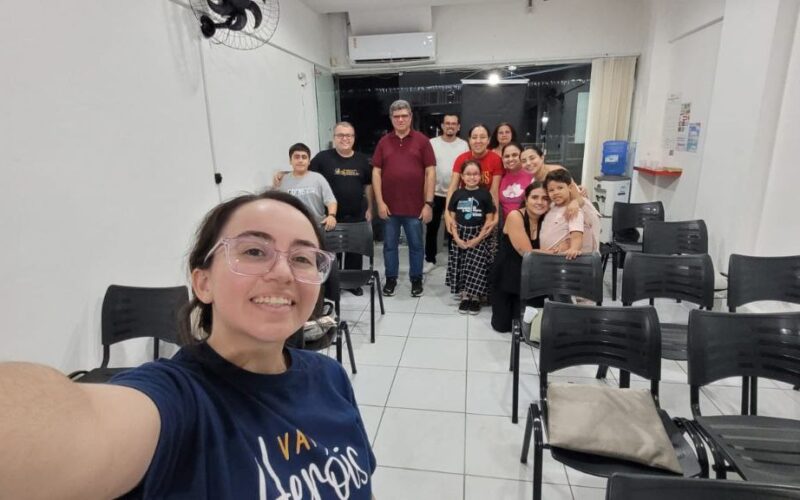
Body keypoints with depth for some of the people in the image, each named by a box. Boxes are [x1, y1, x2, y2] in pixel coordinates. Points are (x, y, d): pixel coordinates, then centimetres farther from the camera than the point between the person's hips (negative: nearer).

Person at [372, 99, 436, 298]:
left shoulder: (422, 140, 0)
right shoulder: (383, 142, 5)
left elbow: (430, 172, -3)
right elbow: (376, 172, 3)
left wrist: (428, 203, -8)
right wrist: (380, 202, -5)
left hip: (415, 205, -1)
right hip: (389, 205, 2)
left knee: (416, 245, 10)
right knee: (390, 245, 11)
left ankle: (416, 279, 25)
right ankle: (390, 279, 26)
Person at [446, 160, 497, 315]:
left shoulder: (485, 194, -4)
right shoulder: (457, 194, 1)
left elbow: (489, 219, -4)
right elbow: (452, 217, 3)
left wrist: (478, 238, -12)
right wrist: (457, 237, -8)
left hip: (478, 236, -2)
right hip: (459, 235, 2)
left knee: (476, 268, -3)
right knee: (461, 267, 5)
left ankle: (475, 298, 13)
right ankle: (464, 297, 19)